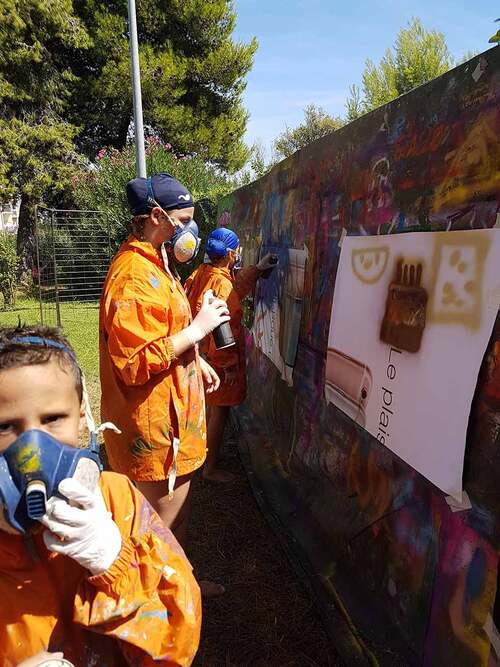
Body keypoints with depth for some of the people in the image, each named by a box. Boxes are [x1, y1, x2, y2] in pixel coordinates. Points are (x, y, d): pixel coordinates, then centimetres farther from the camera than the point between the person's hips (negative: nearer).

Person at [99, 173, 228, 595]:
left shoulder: (157, 265, 13)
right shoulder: (135, 276, -23)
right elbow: (137, 361, -28)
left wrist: (197, 361, 17)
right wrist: (198, 328, -23)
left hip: (173, 417, 11)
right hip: (153, 424, -11)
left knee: (178, 511, 26)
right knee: (164, 521, 7)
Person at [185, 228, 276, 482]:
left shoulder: (203, 273, 3)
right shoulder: (221, 284, -25)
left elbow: (236, 288, 19)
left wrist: (257, 268, 16)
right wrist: (229, 365, -19)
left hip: (205, 354, 9)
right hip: (220, 359, -9)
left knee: (212, 407, 24)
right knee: (220, 412, 4)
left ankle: (207, 451, 41)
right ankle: (211, 467, 17)